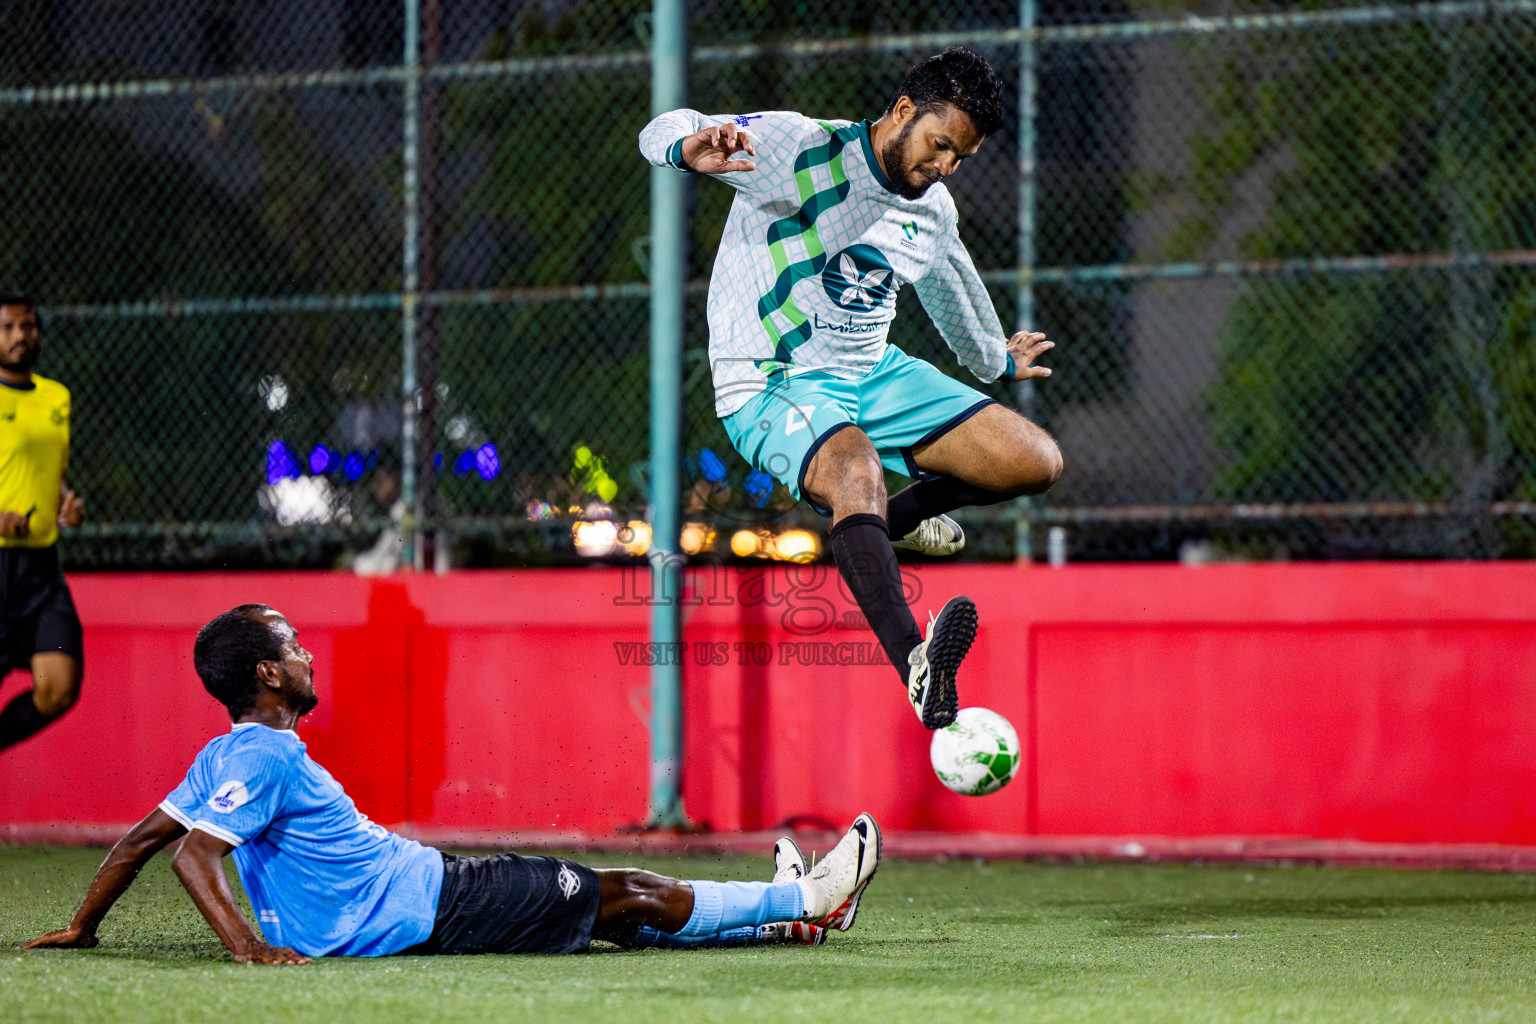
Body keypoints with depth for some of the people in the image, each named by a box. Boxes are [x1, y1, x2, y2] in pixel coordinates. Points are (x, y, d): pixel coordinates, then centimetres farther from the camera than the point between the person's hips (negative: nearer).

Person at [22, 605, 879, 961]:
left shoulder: (228, 754, 9)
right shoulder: (262, 758, -20)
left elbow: (144, 836, 12)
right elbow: (193, 854, -29)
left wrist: (84, 927, 19)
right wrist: (248, 947, -35)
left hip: (420, 893, 10)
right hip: (420, 911, -10)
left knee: (608, 896, 18)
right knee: (627, 897, 2)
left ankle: (777, 915, 30)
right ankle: (805, 900, 14)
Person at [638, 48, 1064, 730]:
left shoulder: (933, 210, 8)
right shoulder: (802, 150, -13)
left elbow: (950, 285, 31)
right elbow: (664, 132, -22)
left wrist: (994, 360, 47)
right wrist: (689, 148, -47)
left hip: (877, 374, 7)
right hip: (772, 387, -7)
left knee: (1036, 462, -3)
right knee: (856, 471, -40)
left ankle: (898, 515, 24)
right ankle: (914, 665, -60)